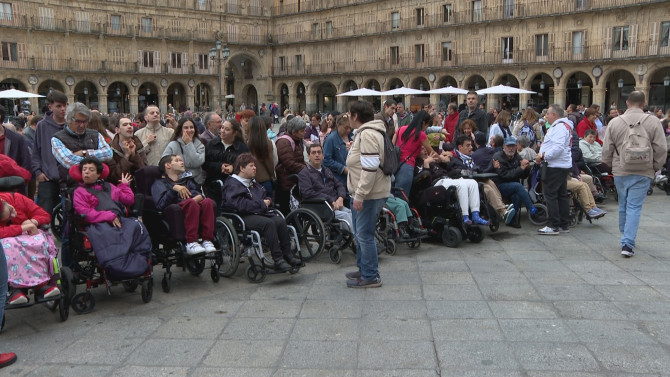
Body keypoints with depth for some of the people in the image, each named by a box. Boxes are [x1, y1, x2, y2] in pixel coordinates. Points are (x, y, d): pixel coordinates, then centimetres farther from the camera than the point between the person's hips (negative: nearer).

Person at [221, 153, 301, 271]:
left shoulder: (253, 184, 28)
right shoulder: (232, 184, -2)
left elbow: (265, 197, 35)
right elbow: (240, 205, -18)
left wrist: (267, 201, 8)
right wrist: (261, 204, -10)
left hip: (260, 212, 8)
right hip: (244, 216, -8)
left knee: (280, 221, -21)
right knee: (269, 223, -33)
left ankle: (287, 254, -16)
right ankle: (278, 260, -31)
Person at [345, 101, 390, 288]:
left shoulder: (368, 134, -17)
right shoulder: (365, 132, 18)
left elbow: (370, 168, -25)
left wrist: (360, 195, -25)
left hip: (370, 195, -11)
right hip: (362, 193, 11)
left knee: (364, 235, -5)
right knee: (360, 234, 19)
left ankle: (370, 276, 4)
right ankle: (364, 269, 32)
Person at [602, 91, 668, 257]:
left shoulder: (614, 122, -3)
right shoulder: (653, 122, -5)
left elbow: (607, 149, 2)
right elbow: (661, 149, -2)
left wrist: (608, 164, 19)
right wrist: (656, 167, 12)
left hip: (620, 171, 2)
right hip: (643, 173, -2)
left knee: (623, 205, 17)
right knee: (634, 207, 0)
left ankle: (626, 239, 33)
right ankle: (628, 243, -6)